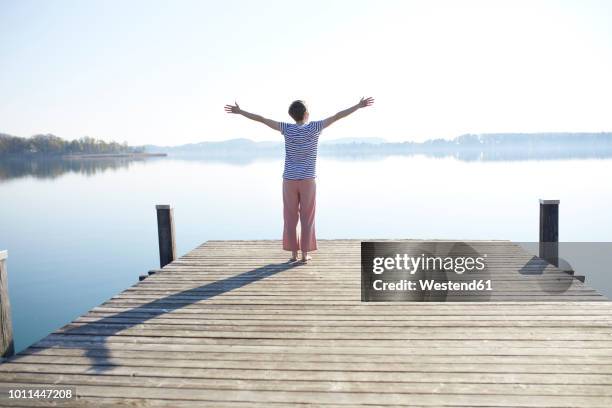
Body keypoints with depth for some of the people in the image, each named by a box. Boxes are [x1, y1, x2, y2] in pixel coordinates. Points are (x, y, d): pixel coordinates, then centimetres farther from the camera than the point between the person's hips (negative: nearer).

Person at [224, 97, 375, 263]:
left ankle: (294, 253, 9)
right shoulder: (314, 127, -5)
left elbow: (261, 119, -2)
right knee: (307, 218, 5)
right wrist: (359, 105, 0)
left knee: (291, 219, 7)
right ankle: (305, 254, 6)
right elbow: (337, 116, -5)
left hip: (289, 180, 1)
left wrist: (239, 111, 6)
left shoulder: (287, 129, -4)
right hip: (307, 181, -1)